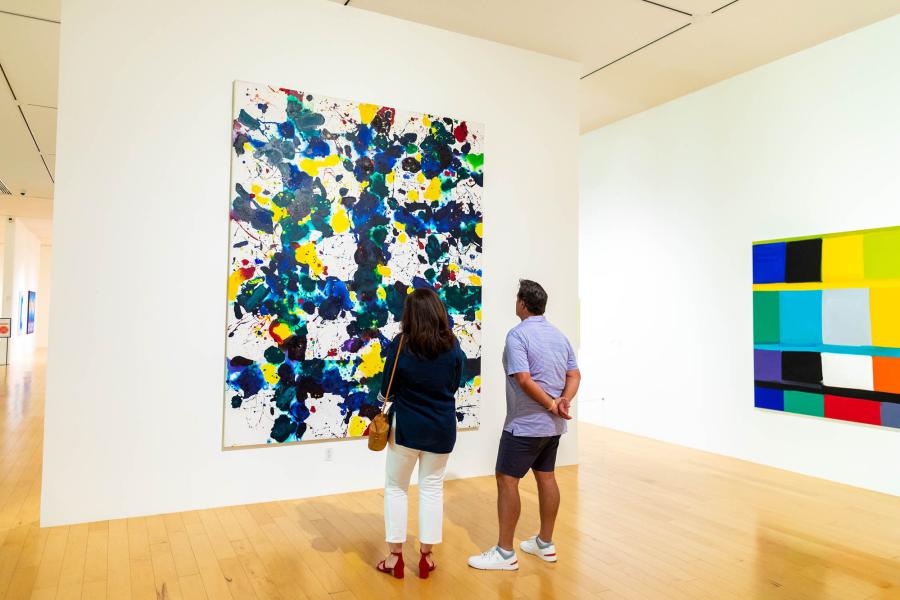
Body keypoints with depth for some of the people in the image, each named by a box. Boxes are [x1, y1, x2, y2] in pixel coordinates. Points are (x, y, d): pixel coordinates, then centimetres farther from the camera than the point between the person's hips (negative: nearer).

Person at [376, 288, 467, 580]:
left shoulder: (401, 345, -14)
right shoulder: (453, 346, -8)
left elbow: (388, 390, -7)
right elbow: (454, 385, 5)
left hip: (406, 426, -2)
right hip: (442, 427, 2)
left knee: (396, 488, 15)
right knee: (432, 488, 16)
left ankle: (396, 557, 20)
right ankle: (426, 556, 22)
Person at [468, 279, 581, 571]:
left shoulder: (518, 335, -16)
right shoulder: (560, 335, 9)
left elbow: (523, 379, -25)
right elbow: (574, 375, 6)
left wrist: (551, 405, -16)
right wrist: (565, 401, -8)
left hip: (524, 424, -8)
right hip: (552, 425, 8)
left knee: (506, 480, -1)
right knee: (546, 477, 15)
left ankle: (505, 552, 5)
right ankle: (545, 543, 26)